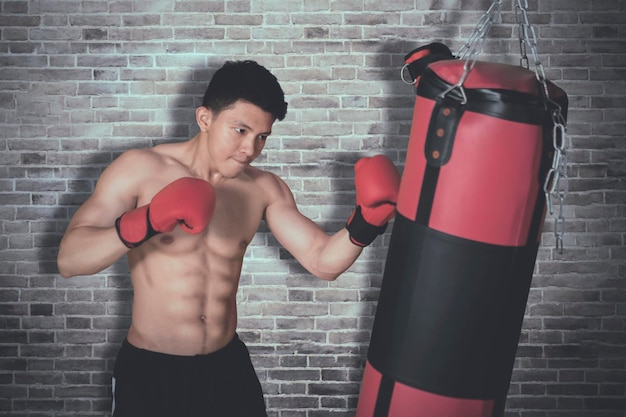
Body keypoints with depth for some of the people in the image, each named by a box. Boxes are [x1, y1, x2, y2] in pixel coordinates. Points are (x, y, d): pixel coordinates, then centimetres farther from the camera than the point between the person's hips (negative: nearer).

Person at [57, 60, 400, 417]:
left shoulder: (264, 189, -3)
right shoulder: (140, 170, -12)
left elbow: (322, 261, -4)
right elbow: (69, 260, -18)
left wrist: (363, 225, -24)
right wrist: (144, 224, -34)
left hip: (228, 366, 3)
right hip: (150, 372, -3)